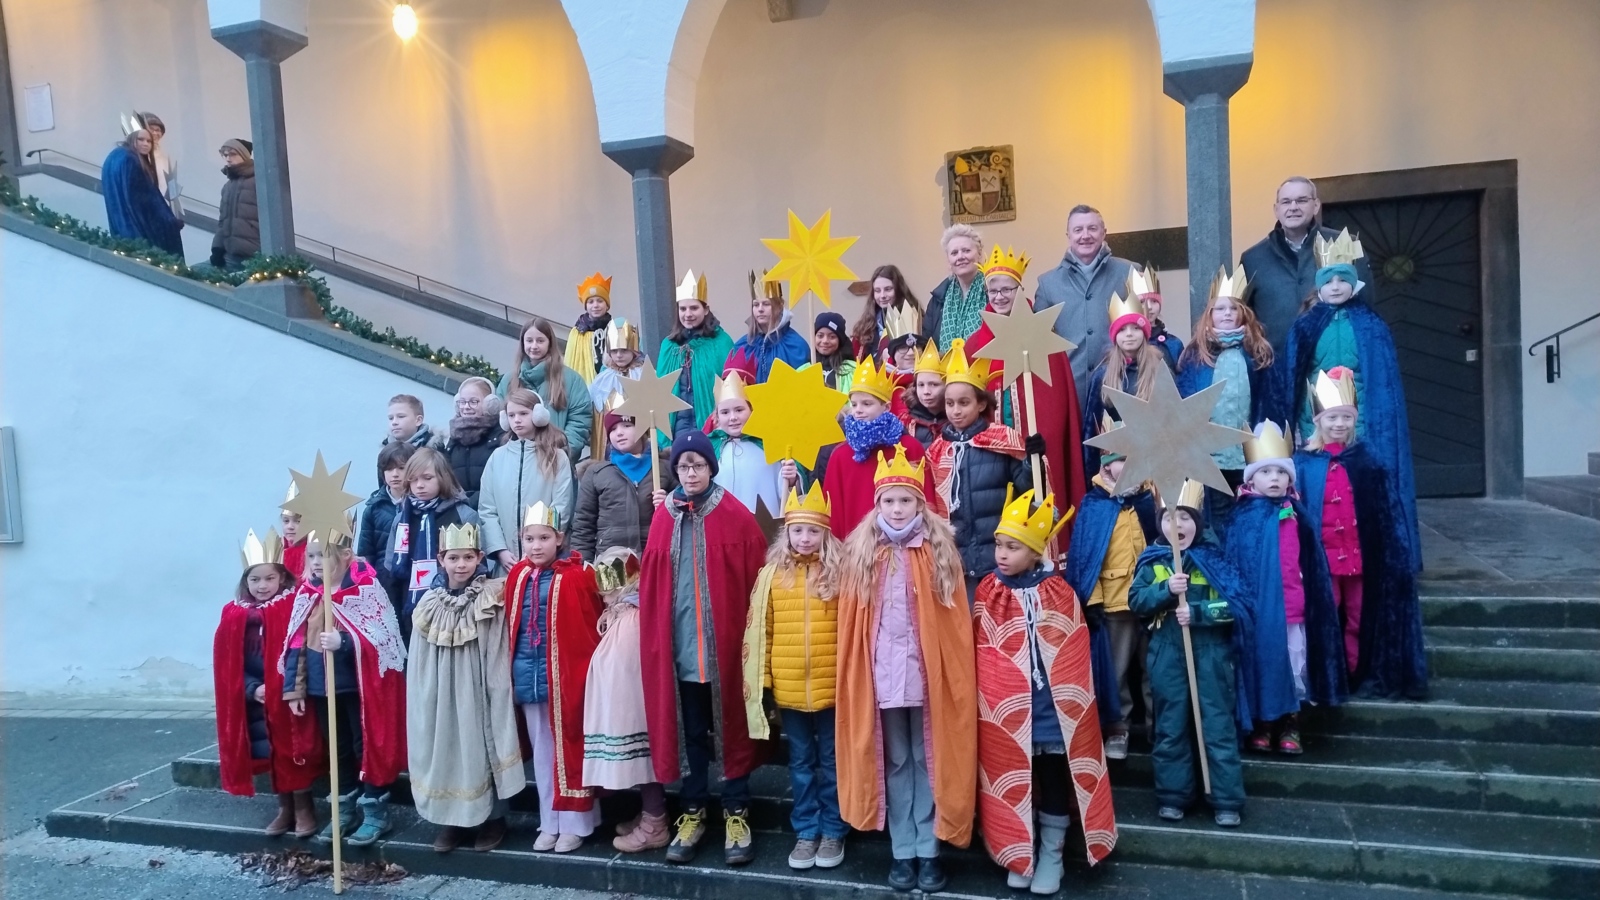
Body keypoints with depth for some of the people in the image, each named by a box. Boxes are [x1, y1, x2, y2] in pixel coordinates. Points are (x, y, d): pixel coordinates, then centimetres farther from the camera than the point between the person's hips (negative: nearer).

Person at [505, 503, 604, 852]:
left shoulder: (577, 576, -10)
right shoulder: (517, 576, 6)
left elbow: (592, 627, -8)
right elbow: (510, 626, 13)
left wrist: (590, 673, -8)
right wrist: (510, 673, 11)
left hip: (565, 675, -5)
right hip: (529, 676, 5)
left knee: (569, 751, 5)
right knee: (542, 753, 14)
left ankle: (574, 824, 17)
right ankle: (550, 823, 26)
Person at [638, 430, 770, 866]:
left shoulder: (736, 517, -5)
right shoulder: (664, 517, 5)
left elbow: (755, 579, -5)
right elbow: (650, 585, 6)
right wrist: (653, 638, 2)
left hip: (724, 643, -3)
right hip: (679, 646, 3)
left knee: (731, 727, 9)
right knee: (690, 731, 14)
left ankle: (736, 812, 22)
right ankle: (693, 811, 27)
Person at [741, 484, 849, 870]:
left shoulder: (839, 574, -4)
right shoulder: (772, 575, 1)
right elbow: (760, 630, 3)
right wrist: (761, 677, 0)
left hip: (832, 686, -2)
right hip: (788, 688, 2)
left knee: (831, 763, 12)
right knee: (801, 764, 15)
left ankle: (833, 831, 27)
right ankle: (806, 832, 28)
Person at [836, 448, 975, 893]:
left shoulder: (939, 550, -2)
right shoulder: (861, 552, 2)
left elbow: (956, 621, -4)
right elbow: (851, 623, 1)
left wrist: (955, 675, -10)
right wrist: (857, 674, -5)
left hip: (928, 671, -1)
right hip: (882, 672, 1)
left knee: (930, 761, 8)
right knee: (894, 763, 11)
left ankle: (929, 851, 19)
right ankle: (903, 851, 21)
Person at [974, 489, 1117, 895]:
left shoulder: (1060, 593, -5)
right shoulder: (987, 593, -1)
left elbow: (1073, 658, 0)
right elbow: (978, 652, 6)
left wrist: (1071, 707, -1)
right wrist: (990, 700, 4)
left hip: (1051, 712, -1)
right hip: (1006, 713, 1)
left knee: (1054, 784, 11)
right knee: (1013, 783, 11)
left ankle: (1052, 855, 29)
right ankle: (1019, 854, 29)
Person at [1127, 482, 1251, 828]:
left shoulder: (1214, 558, -3)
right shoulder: (1151, 561, 4)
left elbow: (1237, 604, -10)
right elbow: (1135, 599, -5)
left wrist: (1196, 611, -19)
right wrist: (1166, 589, -20)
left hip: (1211, 652, -2)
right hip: (1167, 654, 2)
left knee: (1219, 725, 4)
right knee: (1170, 726, 10)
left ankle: (1227, 802, 15)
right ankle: (1173, 796, 22)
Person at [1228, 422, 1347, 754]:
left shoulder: (1297, 514, 7)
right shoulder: (1243, 517, -6)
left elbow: (1312, 564, 10)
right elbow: (1234, 564, -7)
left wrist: (1315, 602, 8)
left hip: (1292, 606, 4)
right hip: (1256, 607, -4)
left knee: (1294, 666, 11)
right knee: (1261, 666, 6)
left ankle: (1290, 726, 23)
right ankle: (1261, 726, 18)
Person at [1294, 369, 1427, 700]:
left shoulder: (1367, 460, 5)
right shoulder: (1304, 463, -1)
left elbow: (1388, 510, 5)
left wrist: (1394, 555, -2)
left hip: (1361, 557, 2)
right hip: (1322, 557, -1)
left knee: (1360, 620, 11)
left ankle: (1361, 677, 21)